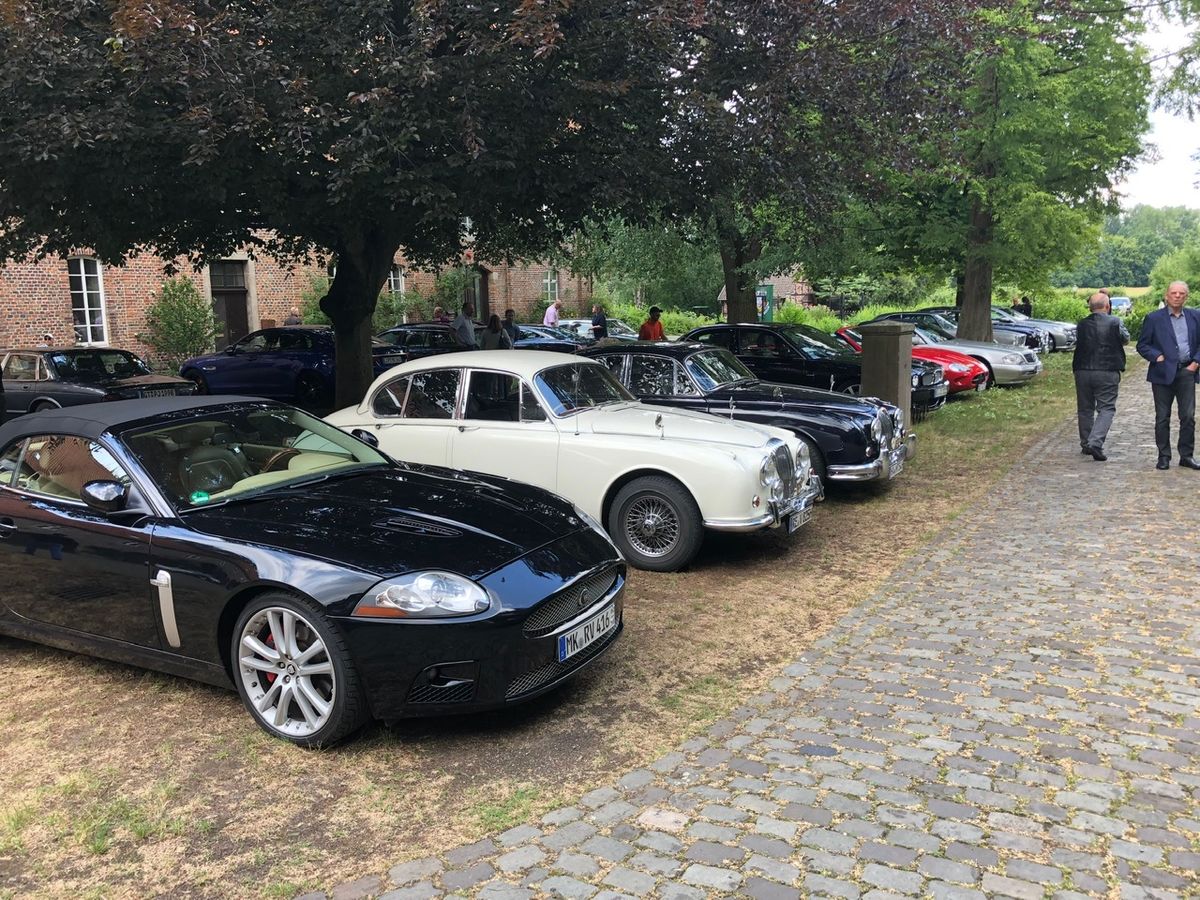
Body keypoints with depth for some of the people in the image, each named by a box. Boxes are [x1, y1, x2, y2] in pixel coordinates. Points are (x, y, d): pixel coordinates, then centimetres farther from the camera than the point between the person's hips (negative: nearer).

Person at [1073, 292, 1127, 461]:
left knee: (1085, 409, 14)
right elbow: (1125, 339, 10)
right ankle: (1095, 442, -18)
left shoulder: (1082, 324, 3)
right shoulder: (1114, 322, -5)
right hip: (1107, 372, -3)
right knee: (1106, 408, 0)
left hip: (1082, 371, 3)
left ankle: (1086, 444, 22)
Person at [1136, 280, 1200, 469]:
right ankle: (1164, 456, 12)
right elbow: (1142, 345, 1)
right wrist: (1158, 357, -12)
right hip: (1163, 373, -2)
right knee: (1162, 418, 3)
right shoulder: (1153, 318, 1)